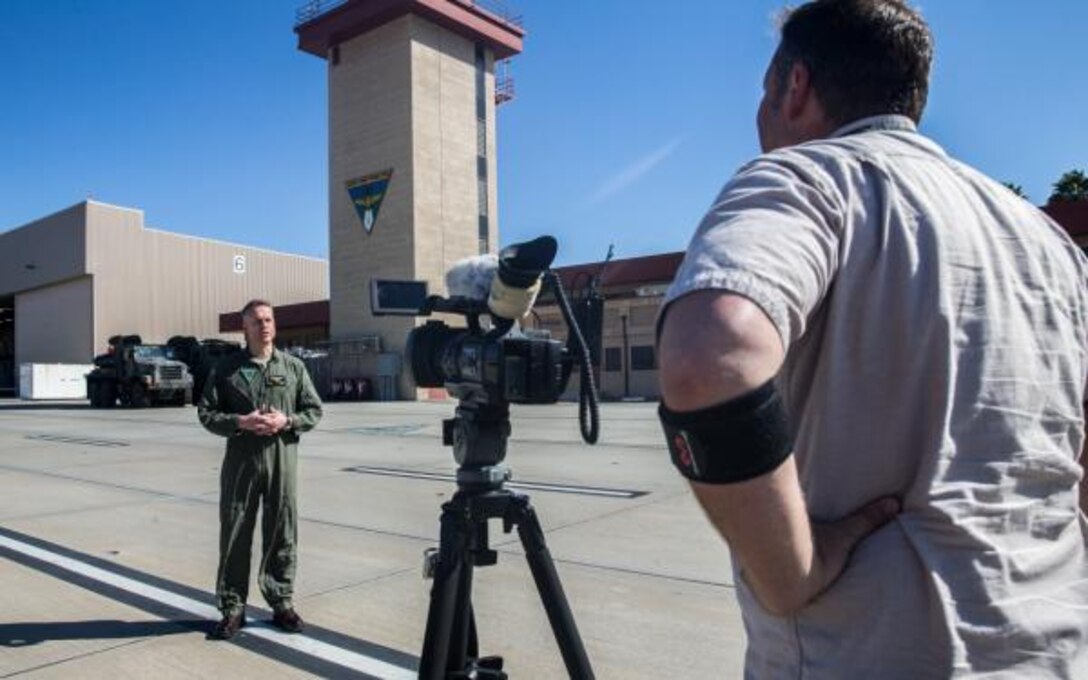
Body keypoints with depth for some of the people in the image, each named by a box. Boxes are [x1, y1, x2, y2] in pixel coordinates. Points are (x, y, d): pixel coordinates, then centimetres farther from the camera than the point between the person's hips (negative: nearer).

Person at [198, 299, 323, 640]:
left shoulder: (293, 366, 7)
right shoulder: (227, 367, 4)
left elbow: (314, 410, 8)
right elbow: (207, 413, 3)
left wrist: (286, 420, -10)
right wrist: (241, 422, -13)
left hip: (283, 460, 1)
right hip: (240, 459, -1)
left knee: (282, 534, 7)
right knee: (235, 535, 5)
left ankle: (281, 602, 20)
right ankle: (232, 608, 18)